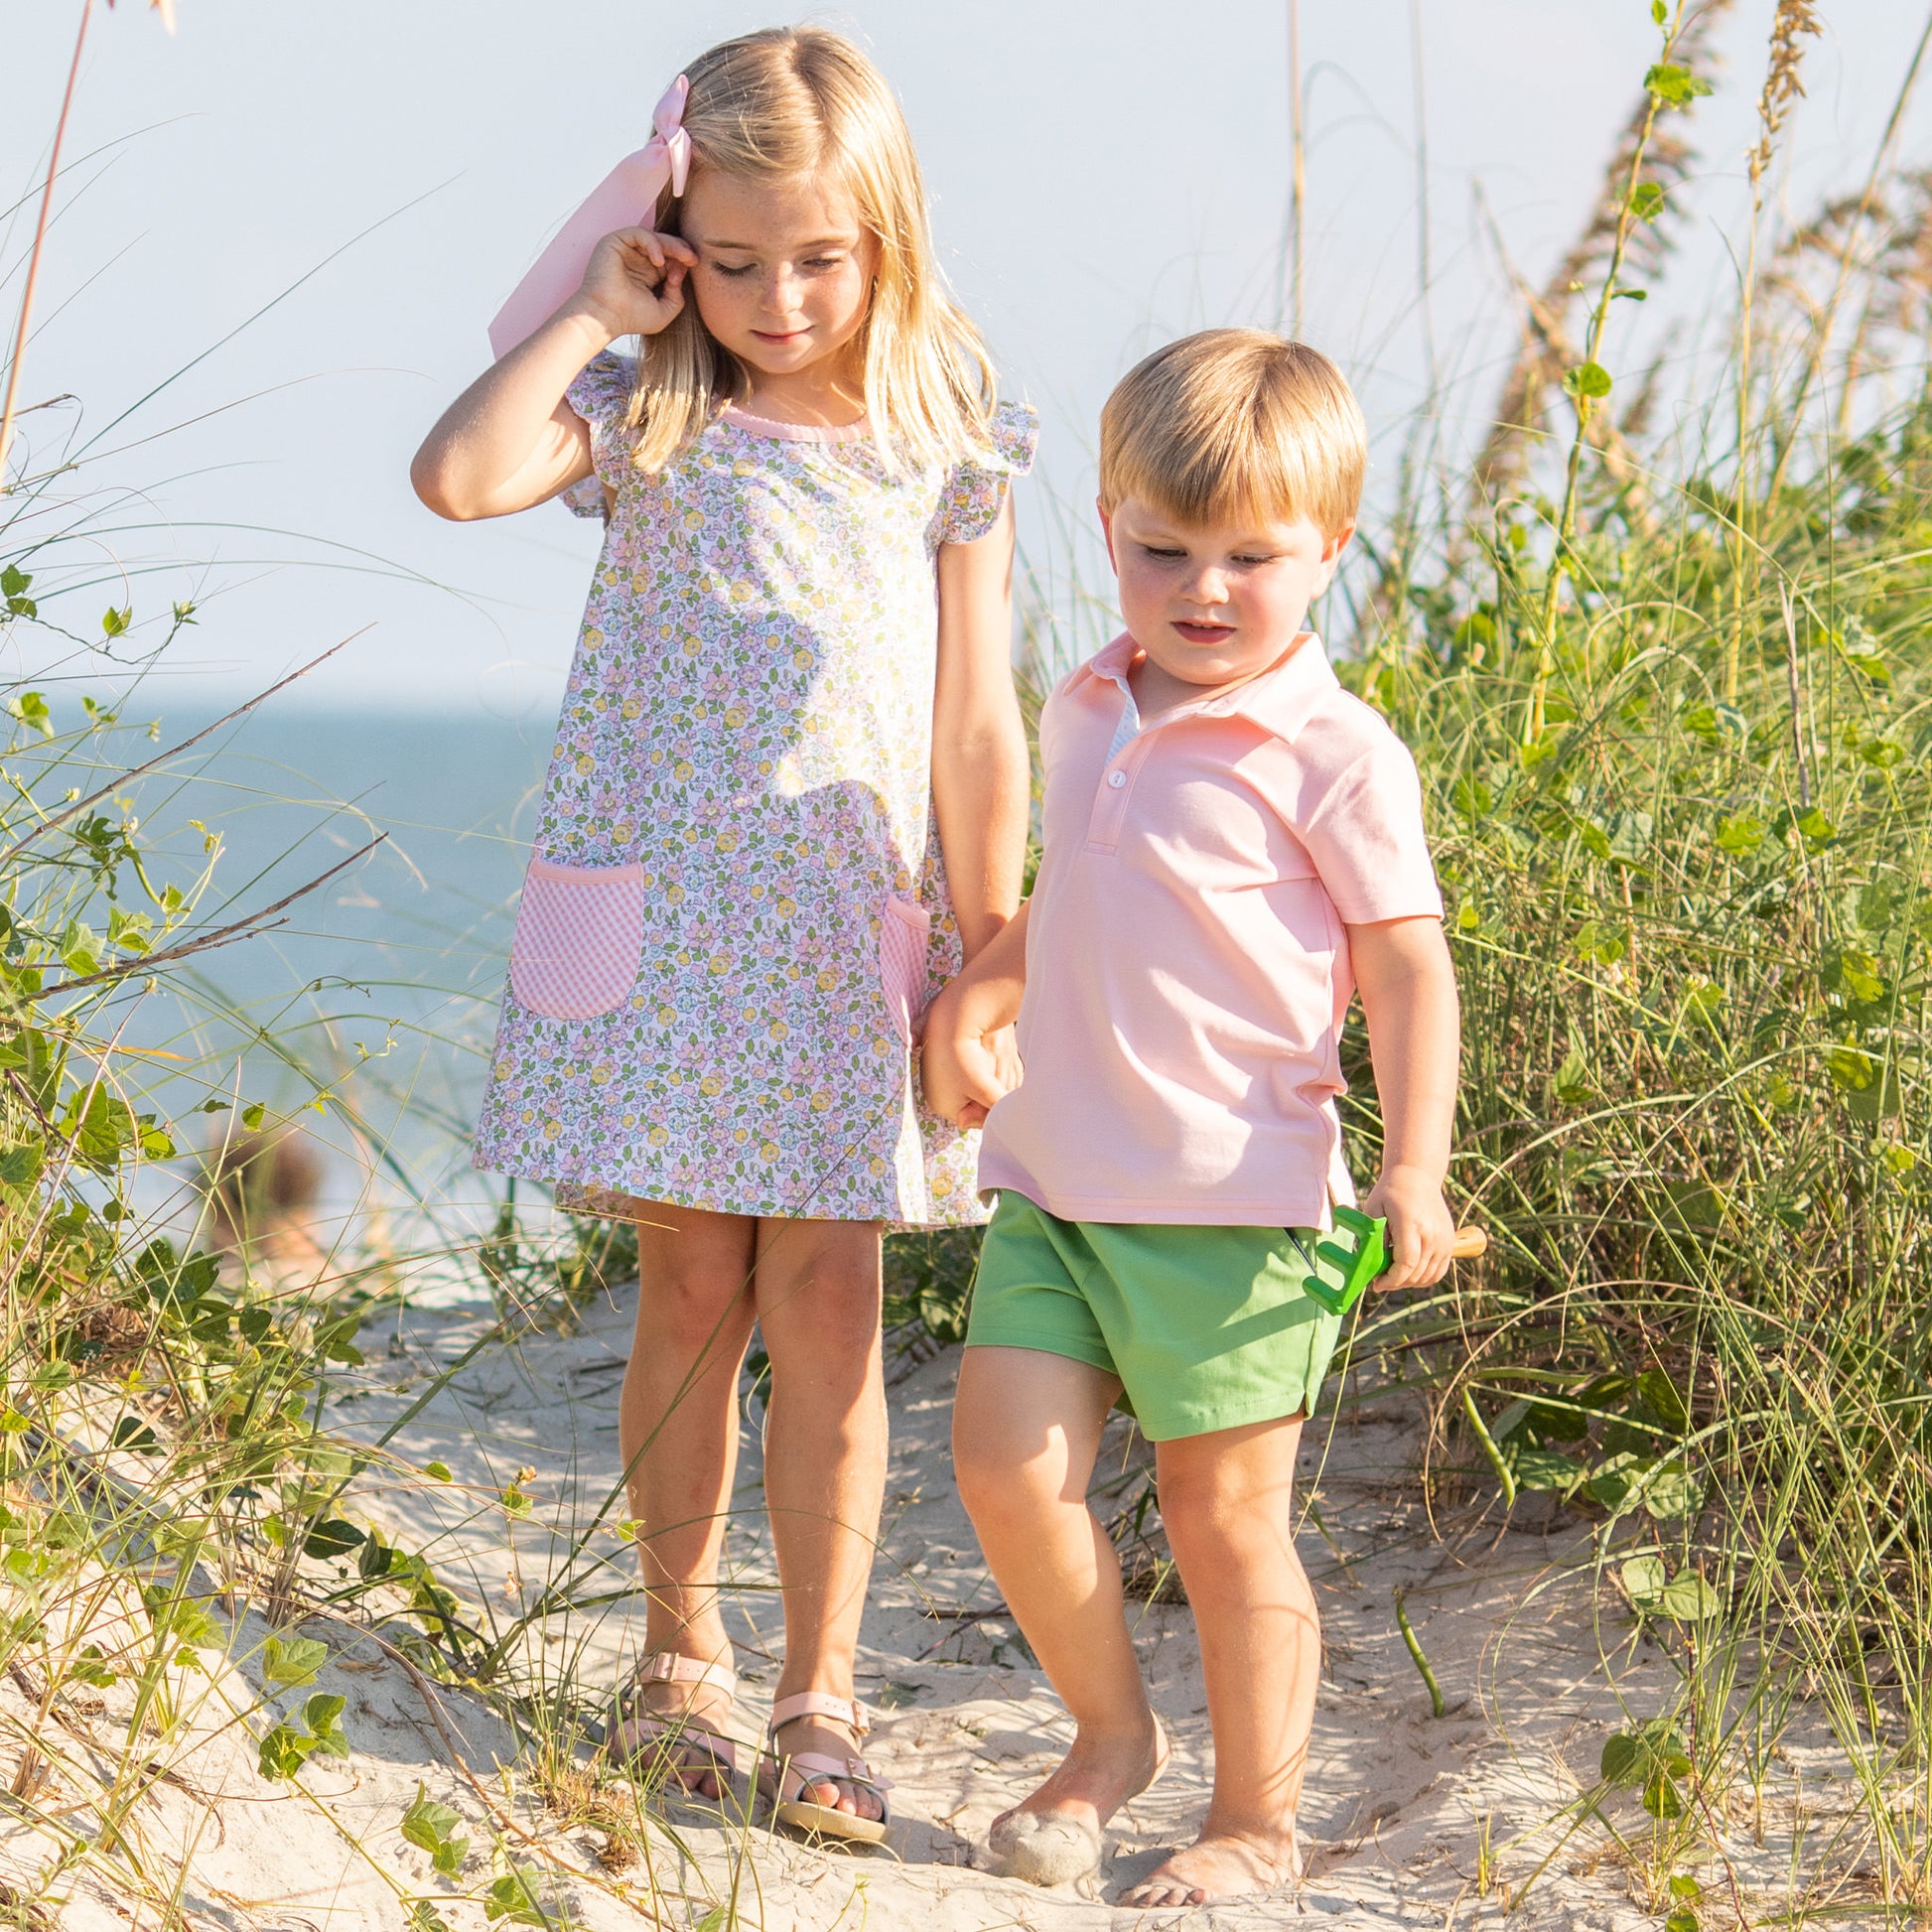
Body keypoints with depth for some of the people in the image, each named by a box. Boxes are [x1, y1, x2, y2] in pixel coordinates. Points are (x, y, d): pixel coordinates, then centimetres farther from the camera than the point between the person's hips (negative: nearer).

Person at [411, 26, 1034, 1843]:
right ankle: (679, 1652, 23)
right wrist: (596, 313, -10)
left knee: (827, 1301, -2)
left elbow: (975, 730, 4)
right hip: (661, 925, 0)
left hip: (852, 941, 0)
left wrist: (988, 965, 2)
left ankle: (818, 1698, 6)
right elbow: (458, 472, -20)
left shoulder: (945, 448, 2)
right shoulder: (645, 417, 1)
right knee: (693, 1290, 7)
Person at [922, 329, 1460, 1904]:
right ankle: (1109, 1733, 20)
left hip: (1236, 1198, -6)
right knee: (1006, 1461, -3)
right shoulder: (1087, 717, 12)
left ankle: (1259, 1821, 19)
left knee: (1225, 1512, 2)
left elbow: (1407, 965, -9)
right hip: (1057, 1179, 6)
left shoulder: (1334, 756, -9)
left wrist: (1415, 1170, -17)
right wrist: (977, 992, 16)